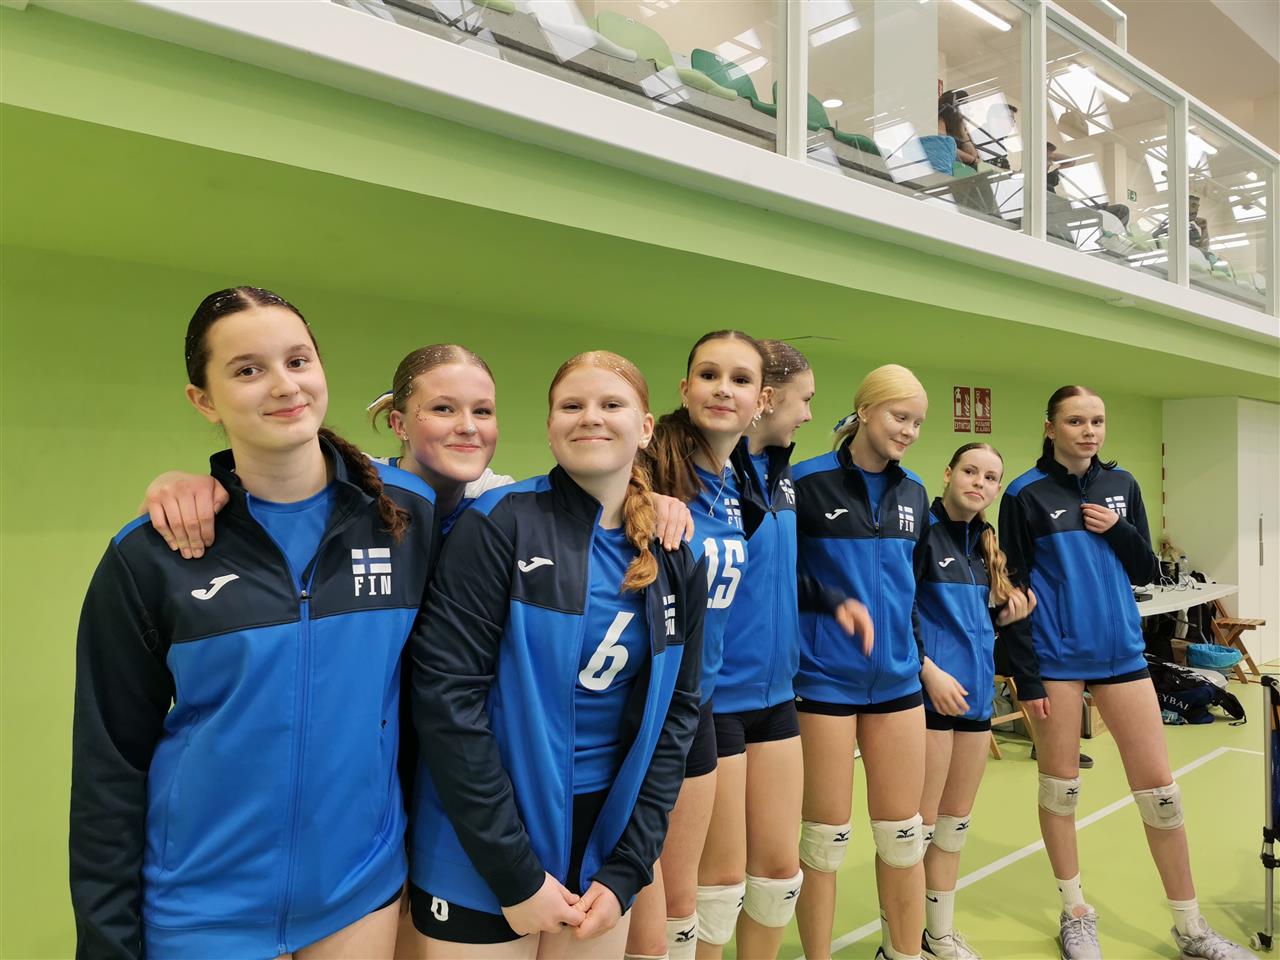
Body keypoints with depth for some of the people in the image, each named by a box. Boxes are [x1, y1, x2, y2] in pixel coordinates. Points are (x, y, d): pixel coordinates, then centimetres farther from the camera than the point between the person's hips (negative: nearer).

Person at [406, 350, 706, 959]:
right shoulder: (500, 524, -13)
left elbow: (675, 714, 4)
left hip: (604, 846, 4)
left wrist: (625, 870, -2)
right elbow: (446, 693, -17)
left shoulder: (677, 559, 1)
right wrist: (515, 873, -16)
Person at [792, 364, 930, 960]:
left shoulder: (913, 492, 9)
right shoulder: (808, 482, -9)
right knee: (827, 836, 5)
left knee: (902, 832, 12)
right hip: (825, 679, -5)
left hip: (896, 678, 5)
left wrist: (923, 658, 18)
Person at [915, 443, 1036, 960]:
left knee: (955, 821, 16)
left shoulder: (986, 542, 12)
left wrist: (1006, 615, 0)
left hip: (976, 691, 8)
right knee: (921, 823, 0)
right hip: (931, 690, -8)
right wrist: (929, 671, -19)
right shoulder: (922, 530, -11)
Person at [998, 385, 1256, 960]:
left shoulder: (1121, 485, 8)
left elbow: (1146, 572, 12)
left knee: (1159, 788, 7)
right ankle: (1076, 914, 25)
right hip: (1054, 658, -3)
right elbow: (1012, 589, -6)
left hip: (1120, 651, 4)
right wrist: (1025, 675, -10)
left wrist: (1117, 531, -8)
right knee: (1060, 785, 7)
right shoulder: (1026, 495, -5)